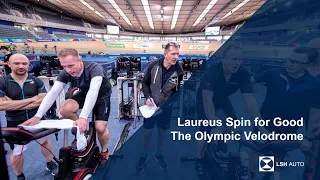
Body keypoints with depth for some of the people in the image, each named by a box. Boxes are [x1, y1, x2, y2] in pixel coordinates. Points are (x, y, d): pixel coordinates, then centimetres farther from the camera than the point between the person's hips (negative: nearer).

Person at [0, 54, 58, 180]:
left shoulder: (37, 81, -5)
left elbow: (44, 101, -15)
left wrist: (13, 105, -19)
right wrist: (31, 99, -23)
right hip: (15, 123, -1)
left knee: (45, 142, 20)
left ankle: (50, 164, 45)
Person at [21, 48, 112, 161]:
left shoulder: (94, 68, -35)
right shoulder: (65, 74, -19)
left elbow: (93, 91, -49)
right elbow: (53, 93, -25)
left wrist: (83, 117, -60)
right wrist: (37, 116, -38)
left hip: (101, 96, -4)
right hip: (84, 94, 4)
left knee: (100, 128, -19)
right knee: (65, 110, -23)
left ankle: (104, 151, 14)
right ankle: (82, 130, 4)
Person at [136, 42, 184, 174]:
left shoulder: (178, 71, -13)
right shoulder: (154, 65, -13)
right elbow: (145, 83, -2)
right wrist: (148, 97, -15)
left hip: (166, 108, 1)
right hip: (151, 106, 0)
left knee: (163, 133, 16)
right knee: (147, 132, 10)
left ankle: (159, 155, 42)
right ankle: (143, 156, 34)